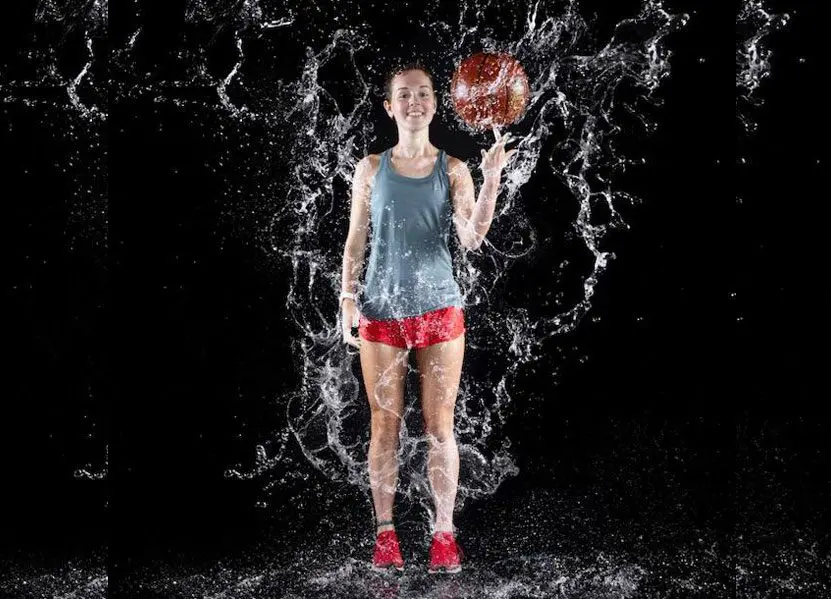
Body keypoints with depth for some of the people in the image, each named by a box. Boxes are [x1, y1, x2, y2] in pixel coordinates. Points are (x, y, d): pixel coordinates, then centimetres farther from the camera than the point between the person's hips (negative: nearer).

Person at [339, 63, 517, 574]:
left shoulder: (453, 169, 2)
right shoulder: (372, 168, 6)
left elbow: (472, 238, -8)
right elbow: (356, 240, 8)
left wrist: (492, 180, -18)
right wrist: (349, 297, -1)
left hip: (438, 307, -1)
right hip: (382, 309, 1)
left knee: (440, 427, 2)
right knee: (386, 424, 5)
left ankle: (445, 534, 8)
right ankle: (386, 534, 12)